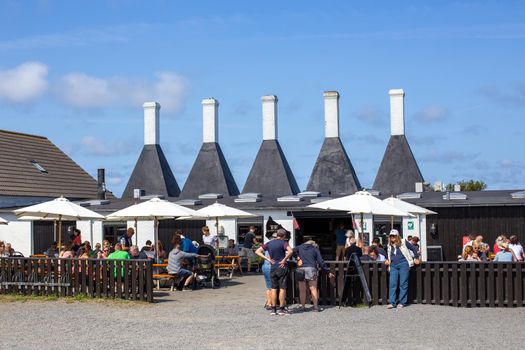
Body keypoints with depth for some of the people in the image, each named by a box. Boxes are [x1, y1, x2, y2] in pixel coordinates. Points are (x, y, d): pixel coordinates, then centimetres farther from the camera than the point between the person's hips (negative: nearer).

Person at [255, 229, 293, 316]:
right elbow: (290, 251, -26)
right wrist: (284, 260, -15)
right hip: (281, 268, -4)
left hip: (272, 268, 4)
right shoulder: (283, 243, -7)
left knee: (274, 288, 9)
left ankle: (273, 309, 10)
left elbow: (257, 251, 7)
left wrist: (267, 259, 2)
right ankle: (281, 309, 1)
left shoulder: (269, 243, 8)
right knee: (282, 288, 0)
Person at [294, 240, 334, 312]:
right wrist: (328, 272, 11)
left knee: (302, 290, 6)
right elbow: (321, 262, 9)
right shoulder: (315, 249, 16)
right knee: (313, 289, 0)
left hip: (301, 269, 2)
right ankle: (315, 307, -3)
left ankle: (303, 307, 6)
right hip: (311, 268, -2)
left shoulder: (300, 247, 22)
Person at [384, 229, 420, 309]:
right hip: (393, 266, 5)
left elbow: (413, 249, 4)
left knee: (403, 284, -3)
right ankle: (392, 303, -5)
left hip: (403, 264, -5)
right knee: (392, 284, -5)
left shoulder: (403, 242, 0)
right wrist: (387, 260, 23)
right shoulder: (389, 246, 15)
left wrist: (416, 258, 5)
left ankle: (402, 302, 2)